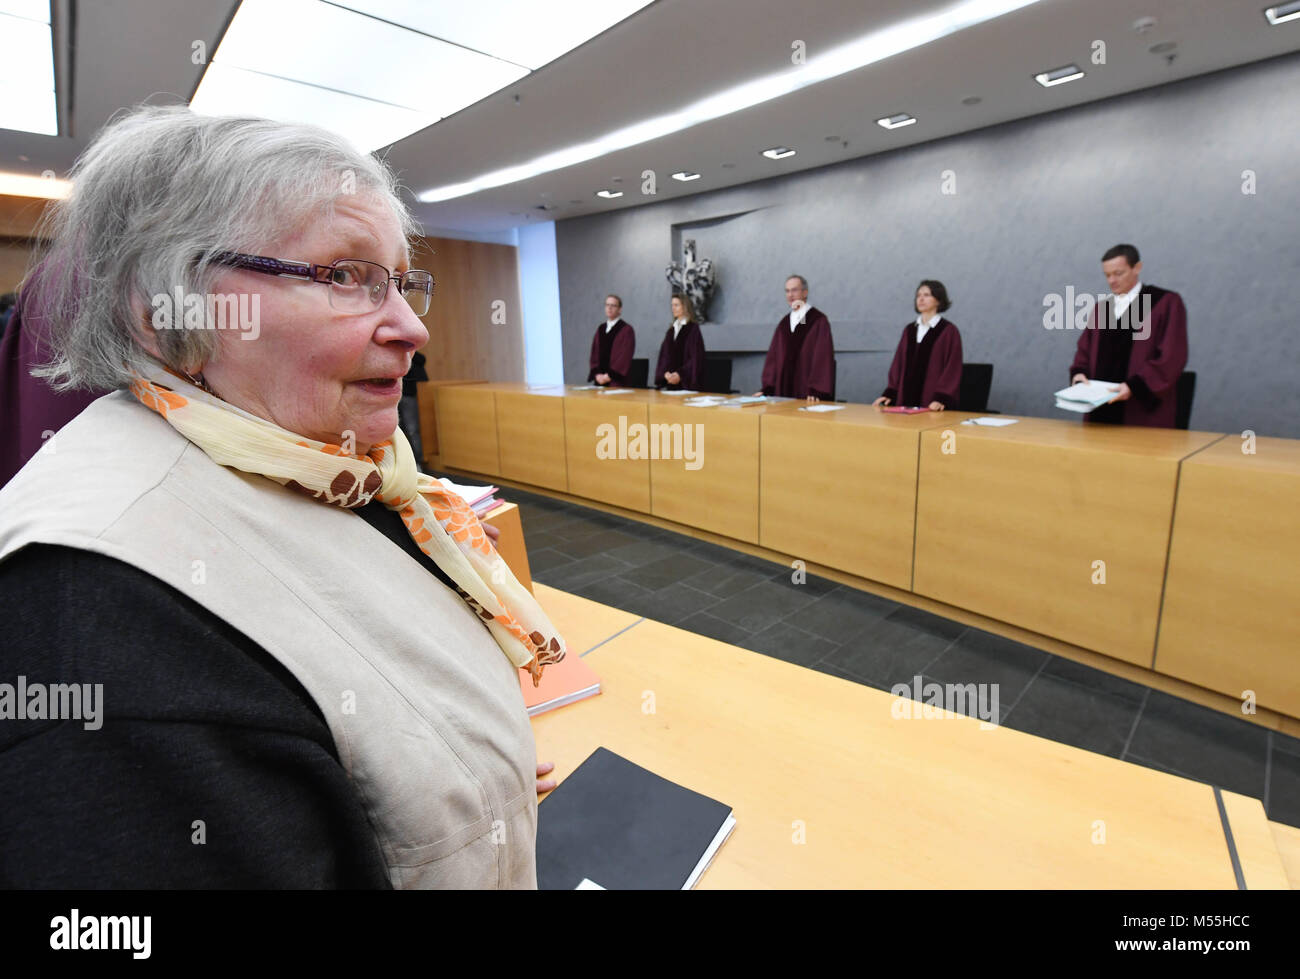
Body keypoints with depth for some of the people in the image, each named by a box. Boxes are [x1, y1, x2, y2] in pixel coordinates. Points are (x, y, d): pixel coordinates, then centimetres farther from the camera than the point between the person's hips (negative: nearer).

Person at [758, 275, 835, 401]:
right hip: (785, 391, 5)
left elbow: (823, 356, -13)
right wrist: (767, 388, -1)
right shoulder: (784, 323, 12)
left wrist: (817, 391, -23)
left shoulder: (819, 321, -6)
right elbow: (773, 355, 9)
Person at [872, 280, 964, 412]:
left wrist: (942, 398, -19)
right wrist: (889, 393, 1)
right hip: (907, 398, 4)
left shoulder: (949, 331, -4)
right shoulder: (909, 330, 12)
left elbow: (953, 369, -8)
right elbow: (898, 364, 11)